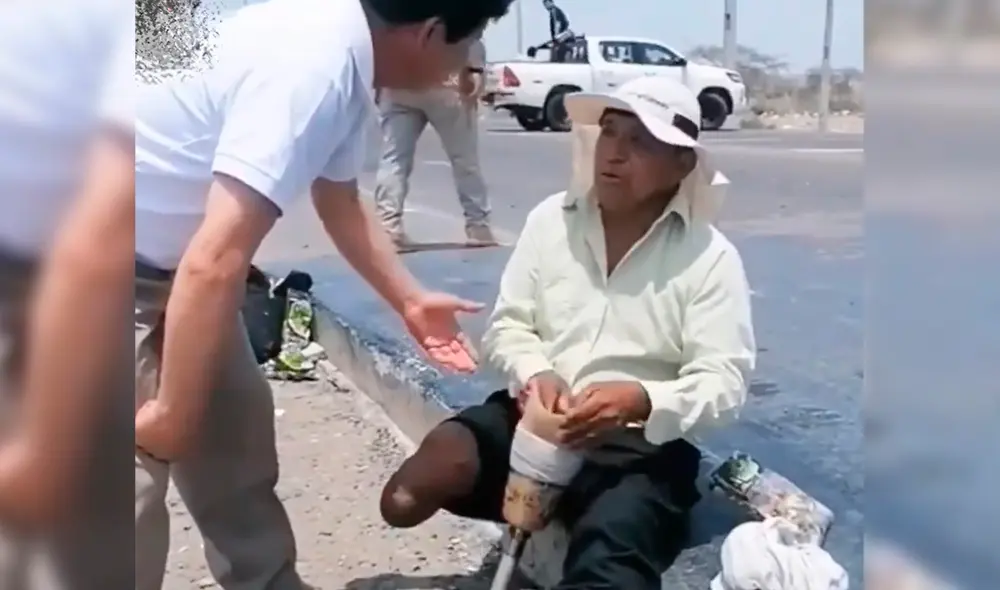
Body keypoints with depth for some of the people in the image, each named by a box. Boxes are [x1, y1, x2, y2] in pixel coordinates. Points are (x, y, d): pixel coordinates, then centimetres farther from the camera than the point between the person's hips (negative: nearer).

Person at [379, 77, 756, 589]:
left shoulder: (711, 258, -5)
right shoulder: (550, 220, 5)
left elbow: (723, 382, -10)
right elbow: (508, 324, 7)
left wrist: (640, 401, -30)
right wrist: (535, 375, -16)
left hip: (642, 445, -4)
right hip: (536, 418, 5)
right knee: (406, 496, -17)